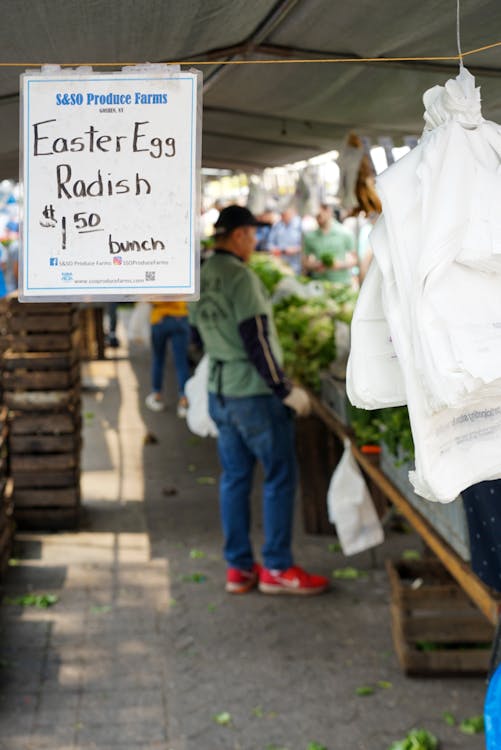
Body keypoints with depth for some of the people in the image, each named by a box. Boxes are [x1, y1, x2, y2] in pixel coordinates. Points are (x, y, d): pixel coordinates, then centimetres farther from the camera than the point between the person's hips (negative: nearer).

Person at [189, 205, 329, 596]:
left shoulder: (200, 279, 8)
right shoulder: (240, 277, -17)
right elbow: (257, 341, -20)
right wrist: (287, 390, -14)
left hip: (219, 392, 8)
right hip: (254, 392, -8)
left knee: (235, 476, 12)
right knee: (280, 476, 2)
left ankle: (239, 567, 18)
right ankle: (277, 568, 7)